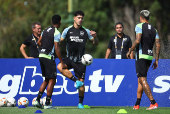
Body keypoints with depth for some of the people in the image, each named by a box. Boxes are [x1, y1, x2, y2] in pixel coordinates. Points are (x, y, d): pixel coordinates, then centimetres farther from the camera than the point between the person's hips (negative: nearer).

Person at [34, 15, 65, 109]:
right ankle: (47, 104, -3)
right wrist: (61, 61, -13)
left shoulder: (46, 30, 12)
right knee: (52, 80, -1)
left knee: (47, 80, 17)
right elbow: (56, 48, -17)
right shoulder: (56, 33, -11)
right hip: (48, 57, -8)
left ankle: (38, 100, 10)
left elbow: (39, 42, 21)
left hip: (41, 55, 8)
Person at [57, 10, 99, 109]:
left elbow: (96, 43, 8)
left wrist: (95, 37, -13)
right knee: (60, 67, -30)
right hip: (70, 58, 1)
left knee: (81, 82, -2)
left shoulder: (86, 31, 3)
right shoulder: (68, 30, 3)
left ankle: (81, 103, 12)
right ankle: (76, 81, -18)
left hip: (80, 61, -1)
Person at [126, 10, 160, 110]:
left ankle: (153, 103, -21)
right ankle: (137, 104, 16)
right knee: (140, 80, 15)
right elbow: (158, 45, 7)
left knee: (143, 80, -10)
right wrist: (156, 60, 10)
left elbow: (137, 41, -18)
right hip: (150, 57, 7)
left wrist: (130, 51, -5)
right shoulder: (154, 29, 14)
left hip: (141, 56, -7)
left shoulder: (139, 26, -4)